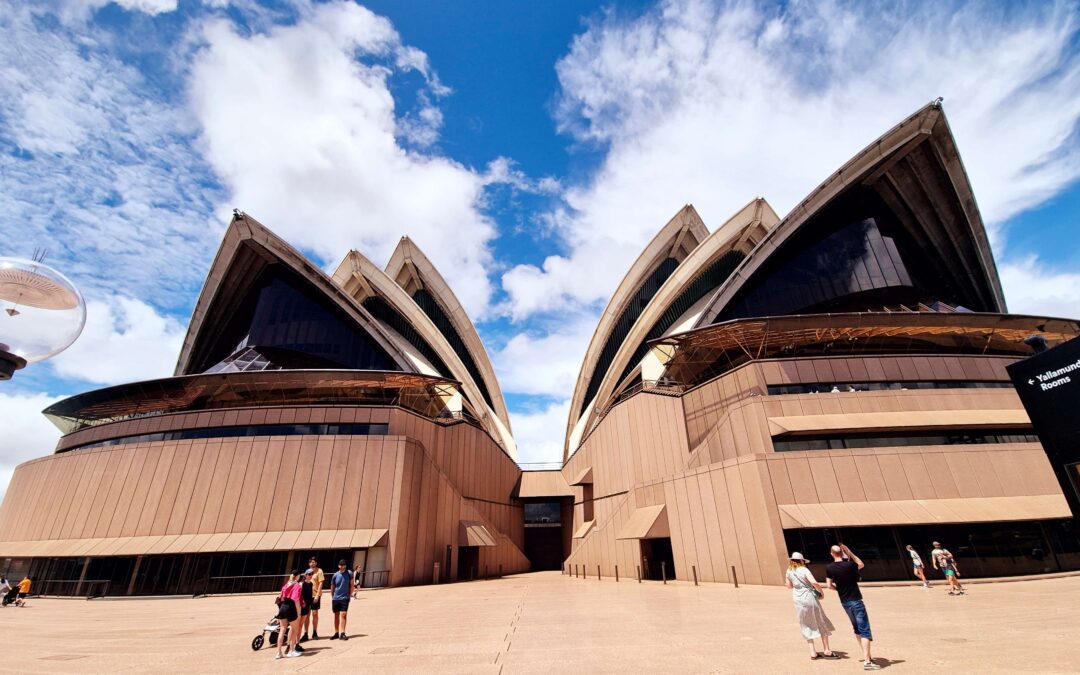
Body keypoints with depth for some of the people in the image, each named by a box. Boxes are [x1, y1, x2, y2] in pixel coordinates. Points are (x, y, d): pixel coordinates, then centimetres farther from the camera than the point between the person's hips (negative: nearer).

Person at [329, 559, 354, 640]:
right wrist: (332, 597, 9)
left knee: (343, 614, -9)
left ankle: (342, 633, -4)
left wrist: (350, 594, -1)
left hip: (345, 598, -2)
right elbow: (332, 587, 8)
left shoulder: (349, 573, -5)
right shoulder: (335, 575, -1)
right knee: (336, 615, 11)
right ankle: (336, 633, 24)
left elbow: (351, 585, 2)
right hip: (335, 598, 2)